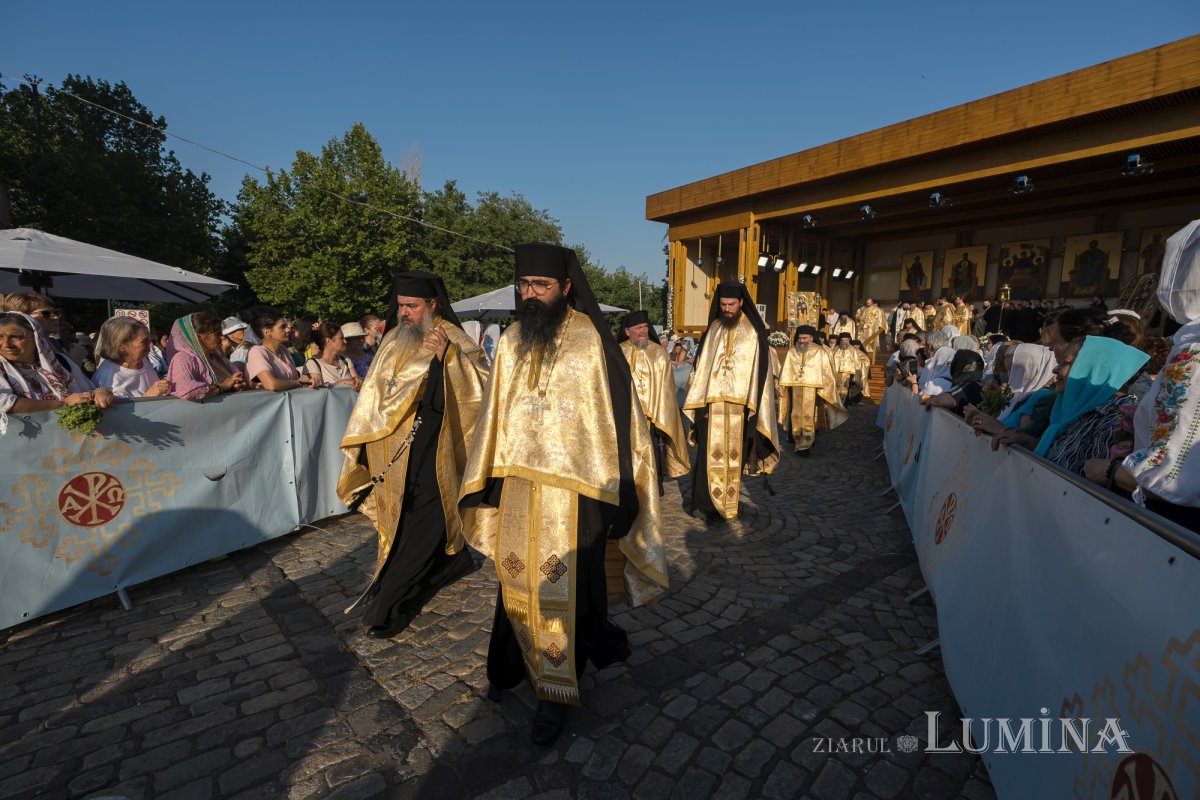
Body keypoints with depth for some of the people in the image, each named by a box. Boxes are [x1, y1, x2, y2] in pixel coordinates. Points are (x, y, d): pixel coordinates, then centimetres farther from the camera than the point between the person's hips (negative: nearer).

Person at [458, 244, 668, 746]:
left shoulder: (591, 342, -11)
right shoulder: (511, 342, 4)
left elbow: (615, 420, -10)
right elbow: (494, 416, 10)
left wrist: (613, 497, -12)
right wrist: (488, 484, 10)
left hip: (570, 490, -5)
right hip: (516, 486, 5)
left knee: (560, 587, 6)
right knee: (518, 580, 18)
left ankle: (557, 688, 26)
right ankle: (519, 662, 42)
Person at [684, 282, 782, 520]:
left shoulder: (753, 331, 2)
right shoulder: (714, 328, 8)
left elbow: (761, 368, 0)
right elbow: (702, 365, 9)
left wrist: (754, 403, -7)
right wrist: (697, 400, 5)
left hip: (741, 403, -1)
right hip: (713, 402, 1)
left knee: (734, 453, 7)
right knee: (710, 453, -4)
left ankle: (728, 502, 18)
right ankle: (706, 504, -1)